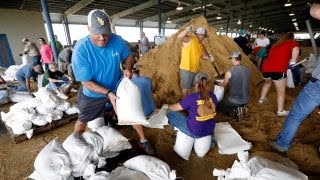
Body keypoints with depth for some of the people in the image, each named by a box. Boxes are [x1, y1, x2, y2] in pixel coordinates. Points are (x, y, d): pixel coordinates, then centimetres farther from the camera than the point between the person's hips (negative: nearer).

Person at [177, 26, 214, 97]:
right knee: (185, 88, 4)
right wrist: (187, 30, -43)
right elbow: (179, 37, -28)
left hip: (195, 69, 8)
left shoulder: (201, 45, 13)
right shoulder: (190, 39, -11)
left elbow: (203, 55, 20)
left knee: (189, 87, 21)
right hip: (186, 69, -8)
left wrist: (209, 58, 0)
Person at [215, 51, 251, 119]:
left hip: (234, 101, -6)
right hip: (246, 101, 6)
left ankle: (233, 111, -1)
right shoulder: (248, 70, -4)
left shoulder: (229, 73, -19)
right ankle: (242, 108, 13)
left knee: (219, 105, 20)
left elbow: (223, 85, 0)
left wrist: (217, 83, 21)